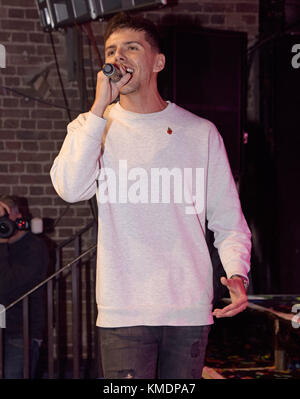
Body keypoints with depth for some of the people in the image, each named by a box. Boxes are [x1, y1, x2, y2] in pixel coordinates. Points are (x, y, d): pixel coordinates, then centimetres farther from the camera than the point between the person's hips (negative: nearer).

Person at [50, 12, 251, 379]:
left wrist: (237, 274, -9)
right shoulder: (92, 127, 6)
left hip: (190, 309, 2)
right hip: (124, 310, -1)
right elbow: (71, 188, -15)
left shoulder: (200, 132, 8)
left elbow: (228, 220, 9)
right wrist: (100, 107, -12)